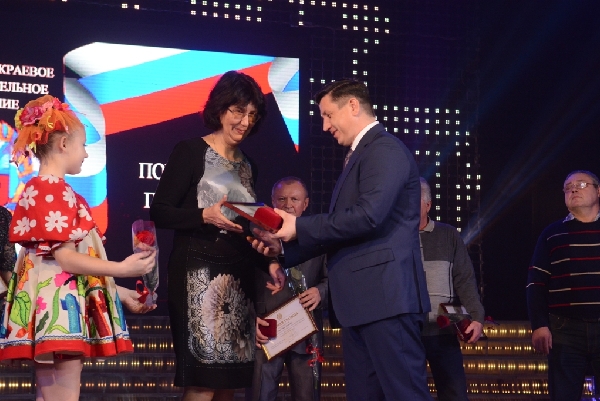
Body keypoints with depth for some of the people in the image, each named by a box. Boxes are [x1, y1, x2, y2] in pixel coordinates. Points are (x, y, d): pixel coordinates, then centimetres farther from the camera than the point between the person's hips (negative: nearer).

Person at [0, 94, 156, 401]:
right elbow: (63, 258, -17)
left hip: (59, 307, 11)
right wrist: (121, 269, -14)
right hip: (59, 306, -11)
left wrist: (120, 293, 20)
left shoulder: (40, 189, 20)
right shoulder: (54, 190, -11)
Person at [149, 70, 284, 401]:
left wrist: (268, 264, 4)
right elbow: (159, 212, -8)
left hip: (238, 278, 7)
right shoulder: (190, 152, -2)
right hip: (198, 275, -6)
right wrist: (205, 216, -21)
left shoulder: (247, 167, 16)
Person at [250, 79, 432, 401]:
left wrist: (299, 227, -11)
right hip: (361, 300, 10)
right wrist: (284, 247, 12)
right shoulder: (359, 156, 23)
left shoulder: (385, 149, -8)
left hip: (385, 294, -10)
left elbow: (368, 216, -21)